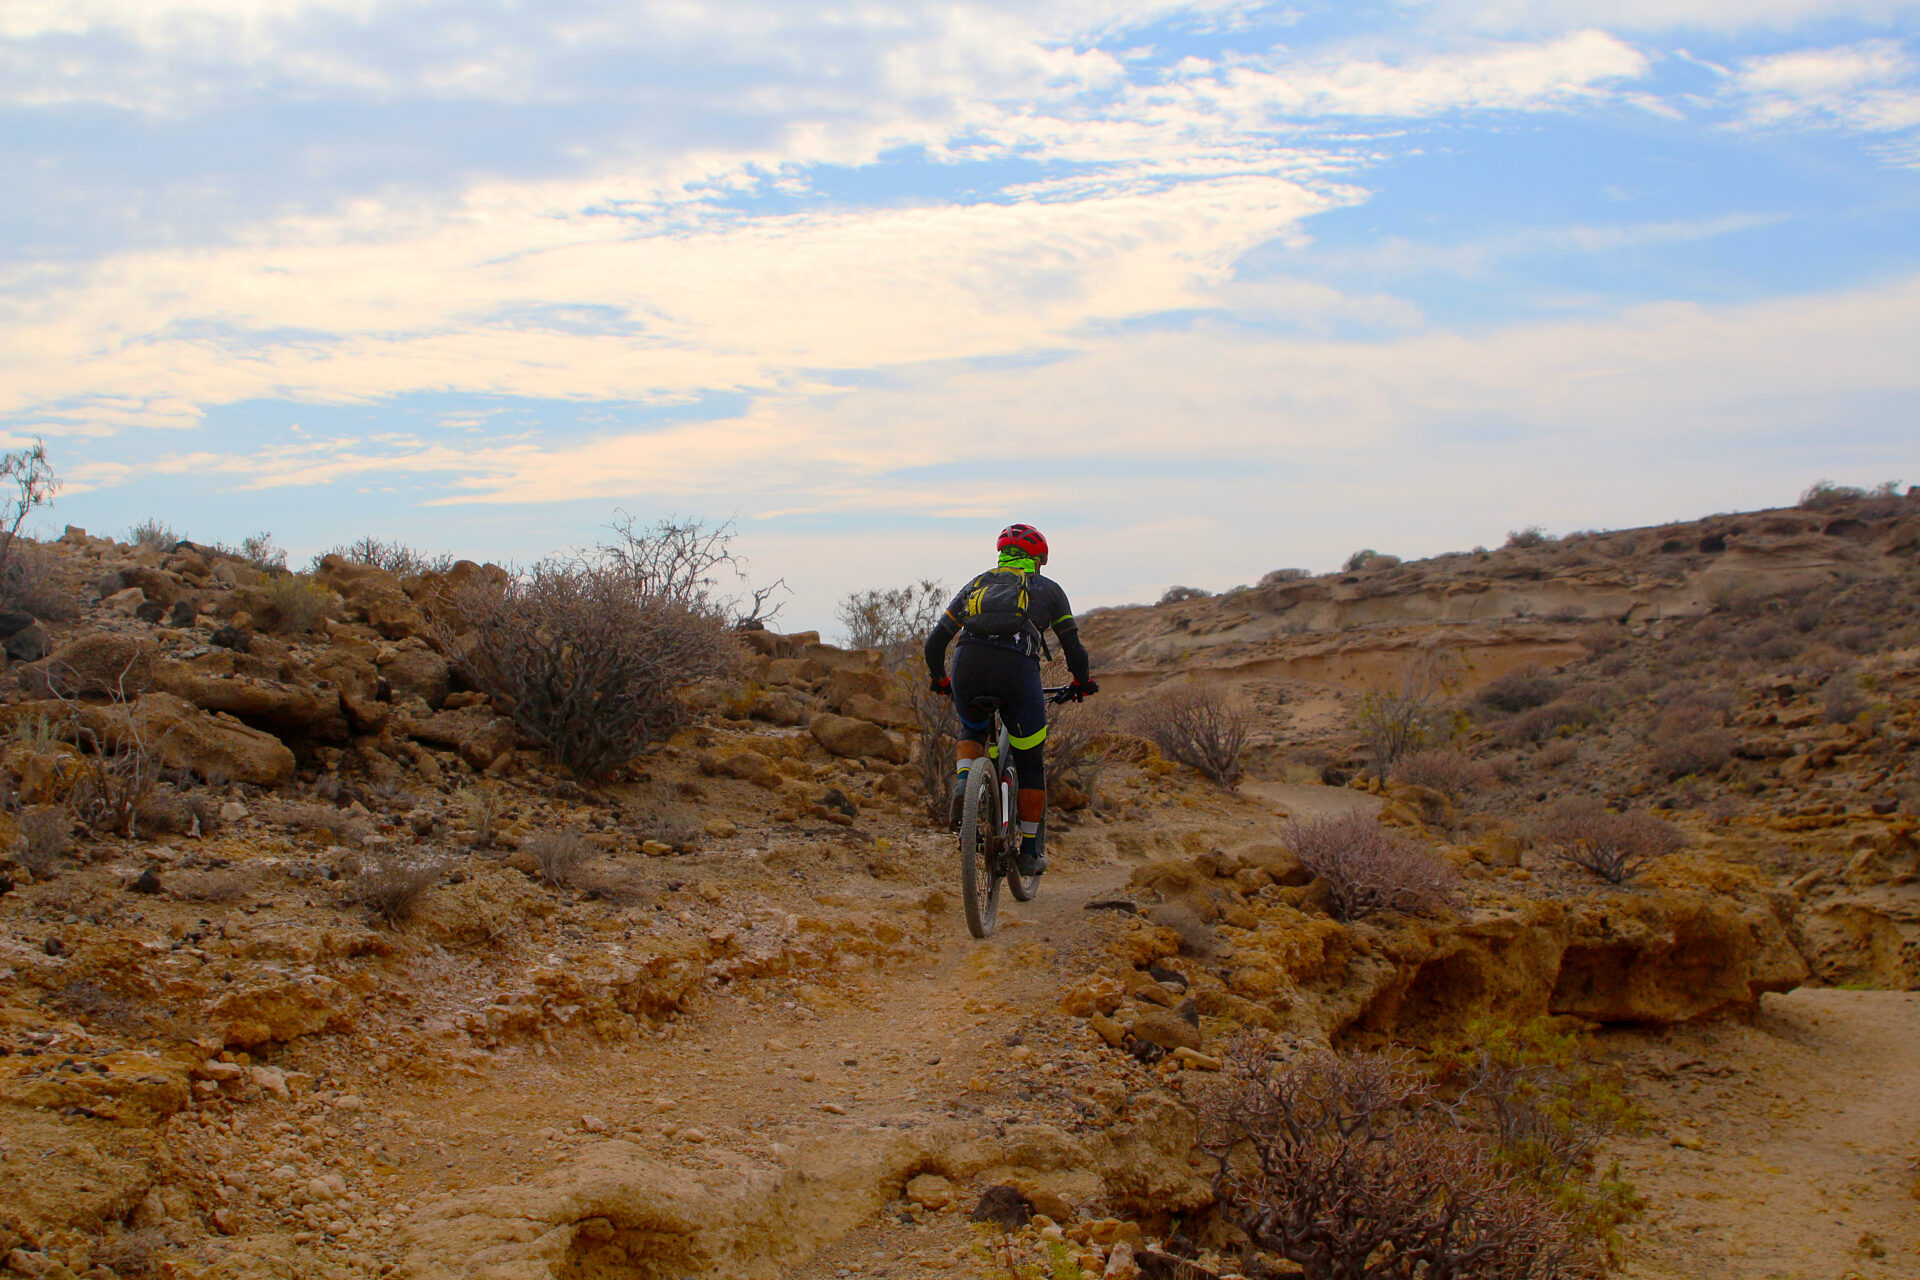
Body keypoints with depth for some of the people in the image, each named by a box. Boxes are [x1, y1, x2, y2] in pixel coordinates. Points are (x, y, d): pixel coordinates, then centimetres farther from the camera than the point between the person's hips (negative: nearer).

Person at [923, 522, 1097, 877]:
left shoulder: (976, 584, 29)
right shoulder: (1047, 588, 23)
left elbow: (935, 641, 28)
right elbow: (1072, 645, 27)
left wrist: (938, 680, 44)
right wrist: (1082, 682, 45)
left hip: (968, 665, 3)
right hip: (1017, 667, -2)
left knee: (972, 731, 34)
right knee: (1030, 764, 15)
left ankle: (963, 782, 4)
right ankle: (1030, 852, 20)